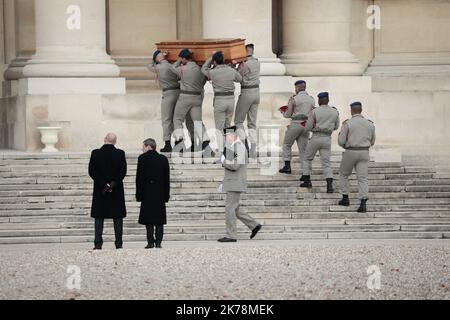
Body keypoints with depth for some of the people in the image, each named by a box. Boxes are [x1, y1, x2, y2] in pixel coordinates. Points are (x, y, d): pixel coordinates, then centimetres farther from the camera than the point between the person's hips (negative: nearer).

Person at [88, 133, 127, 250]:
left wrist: (104, 185, -9)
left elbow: (92, 171, -7)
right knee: (118, 218, 7)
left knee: (99, 218, 5)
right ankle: (119, 244, 5)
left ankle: (98, 244, 0)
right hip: (117, 191, 0)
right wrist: (113, 184, -9)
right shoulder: (120, 154, -4)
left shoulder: (95, 153, -4)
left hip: (100, 191, 0)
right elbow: (123, 172, -8)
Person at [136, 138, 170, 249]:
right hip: (160, 194, 3)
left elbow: (139, 177, -6)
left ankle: (151, 242, -5)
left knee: (148, 219, 0)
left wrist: (139, 194, -3)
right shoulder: (163, 159, 8)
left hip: (147, 193, -3)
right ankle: (158, 242, -1)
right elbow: (167, 178, 9)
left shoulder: (143, 158, -4)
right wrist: (166, 194, 12)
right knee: (160, 219, 5)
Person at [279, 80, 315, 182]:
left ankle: (287, 166, 3)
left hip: (295, 124, -4)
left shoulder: (293, 99, -6)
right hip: (306, 126, 4)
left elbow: (288, 114, -6)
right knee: (303, 150, 5)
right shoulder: (312, 99, 9)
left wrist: (284, 113, 16)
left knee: (286, 145, 15)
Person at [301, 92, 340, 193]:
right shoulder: (335, 112, 1)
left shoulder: (314, 112, -9)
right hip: (327, 139, 2)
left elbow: (308, 128, -8)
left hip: (316, 138, -2)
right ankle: (329, 185, -13)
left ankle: (307, 181, 17)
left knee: (307, 159, 18)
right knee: (326, 163, 3)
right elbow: (336, 127, 12)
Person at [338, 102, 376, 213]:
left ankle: (345, 198, 19)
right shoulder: (370, 124, 5)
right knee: (363, 178, -2)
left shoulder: (347, 124, -8)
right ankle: (363, 203, -16)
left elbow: (341, 141, -9)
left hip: (351, 152, -3)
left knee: (344, 174, 20)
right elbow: (372, 142, 14)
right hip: (364, 153, 3)